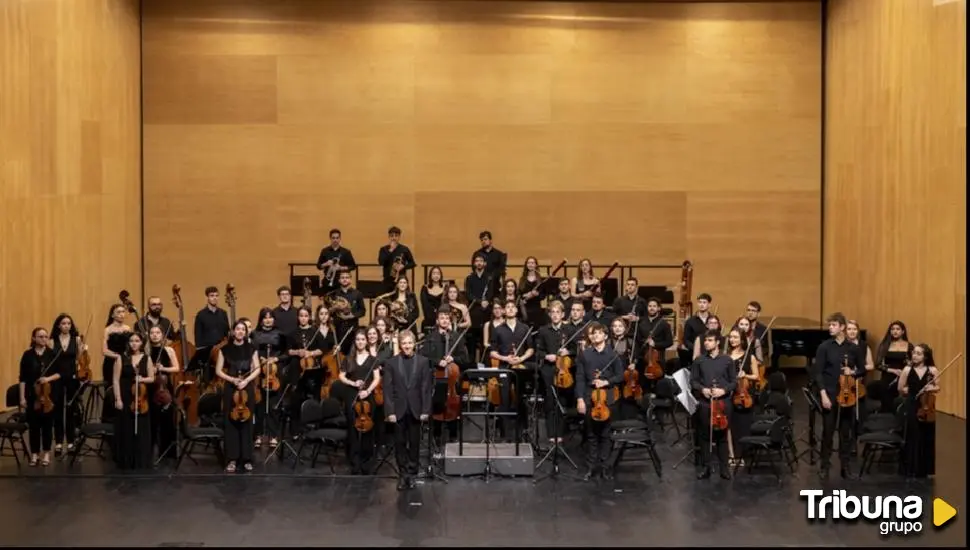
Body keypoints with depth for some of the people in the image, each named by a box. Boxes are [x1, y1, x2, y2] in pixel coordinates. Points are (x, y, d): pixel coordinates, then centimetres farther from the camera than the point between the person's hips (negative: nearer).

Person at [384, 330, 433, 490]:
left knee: (414, 443, 8)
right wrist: (390, 411, -9)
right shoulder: (392, 363, 1)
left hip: (415, 409, 0)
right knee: (400, 443, 4)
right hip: (399, 409, 0)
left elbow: (426, 387, -1)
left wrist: (425, 409, -7)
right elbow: (388, 389, -2)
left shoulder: (423, 361, 0)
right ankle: (403, 474, 12)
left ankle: (412, 473, 18)